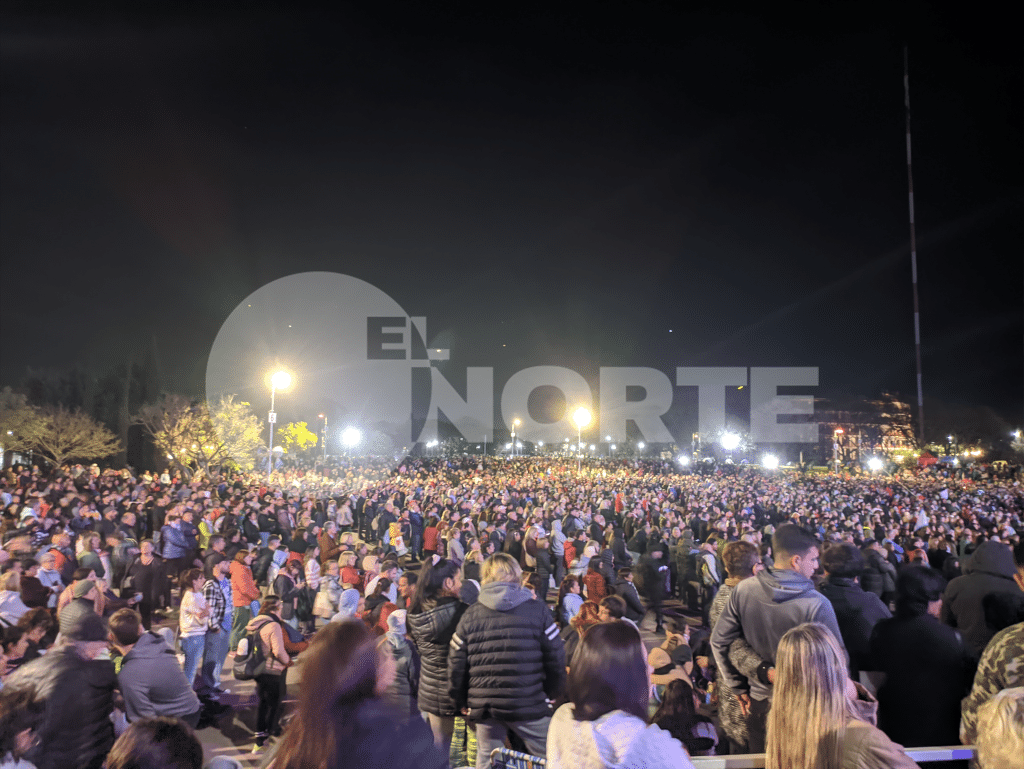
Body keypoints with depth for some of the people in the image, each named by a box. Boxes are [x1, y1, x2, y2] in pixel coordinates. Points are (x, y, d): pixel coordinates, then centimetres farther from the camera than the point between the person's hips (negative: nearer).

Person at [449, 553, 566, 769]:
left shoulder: (470, 615, 3)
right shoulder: (537, 610, -3)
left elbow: (456, 663, 3)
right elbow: (556, 659, -3)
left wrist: (461, 701, 16)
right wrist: (552, 694, 11)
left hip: (483, 706, 3)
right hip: (529, 703, -2)